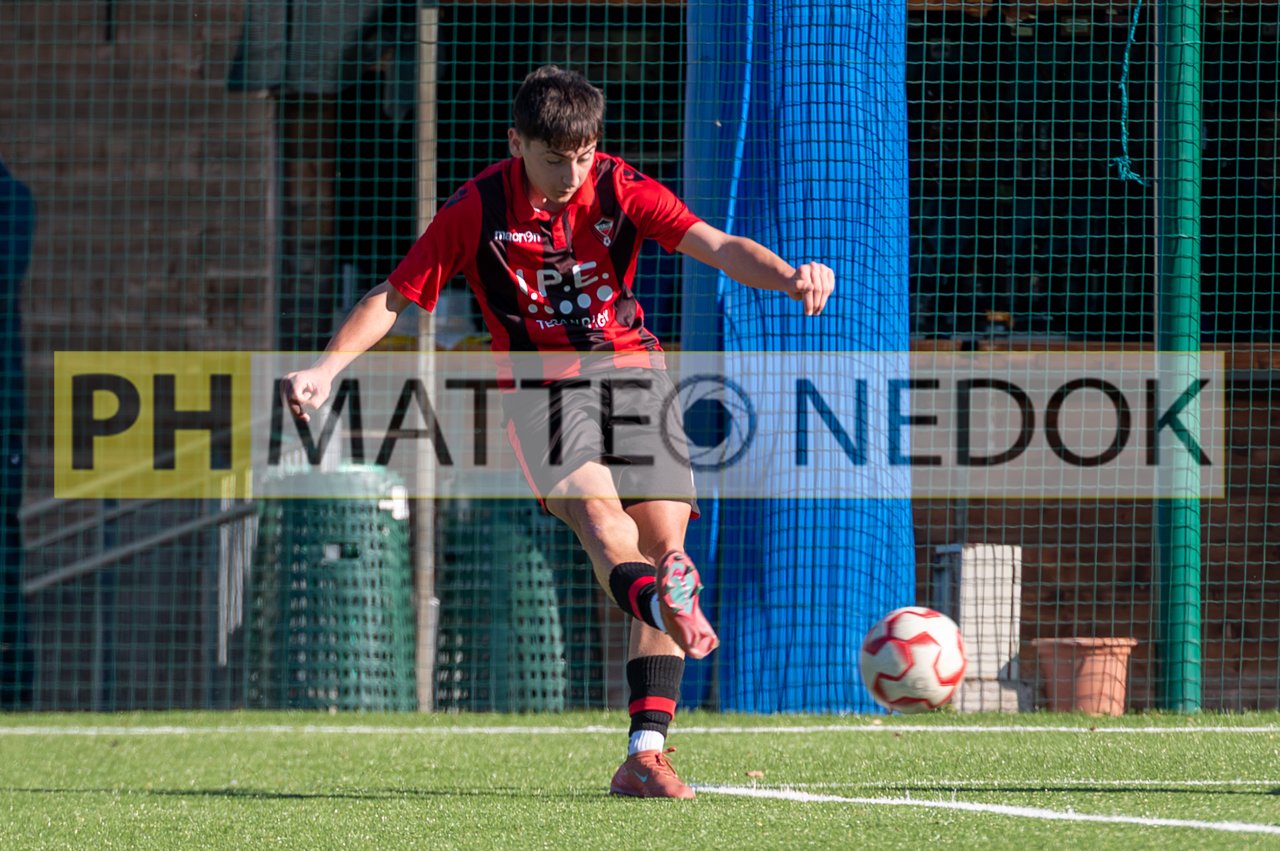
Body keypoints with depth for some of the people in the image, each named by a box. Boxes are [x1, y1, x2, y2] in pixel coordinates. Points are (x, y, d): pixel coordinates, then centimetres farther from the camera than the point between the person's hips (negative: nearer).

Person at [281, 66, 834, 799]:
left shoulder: (621, 190, -4)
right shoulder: (479, 210, -6)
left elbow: (716, 246, -16)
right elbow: (394, 296, 0)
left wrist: (790, 277, -35)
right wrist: (328, 368, -14)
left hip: (632, 367, 2)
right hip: (539, 381, -2)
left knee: (665, 537, -12)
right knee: (594, 502, -31)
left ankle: (646, 753, -14)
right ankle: (665, 603, -66)